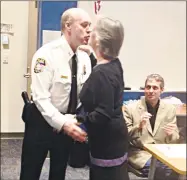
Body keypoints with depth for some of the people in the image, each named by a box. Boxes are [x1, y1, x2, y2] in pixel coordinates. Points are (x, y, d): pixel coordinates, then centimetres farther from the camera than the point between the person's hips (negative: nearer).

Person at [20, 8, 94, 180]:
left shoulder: (85, 58, -1)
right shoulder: (47, 54, -21)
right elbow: (41, 97, -25)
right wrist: (62, 123, -35)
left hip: (69, 123, 6)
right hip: (42, 121, -5)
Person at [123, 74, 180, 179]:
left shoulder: (170, 109, 5)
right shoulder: (131, 108, -3)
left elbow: (174, 140, 9)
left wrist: (171, 134, -16)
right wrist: (139, 126, -23)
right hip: (139, 153, -3)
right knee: (167, 170, -28)